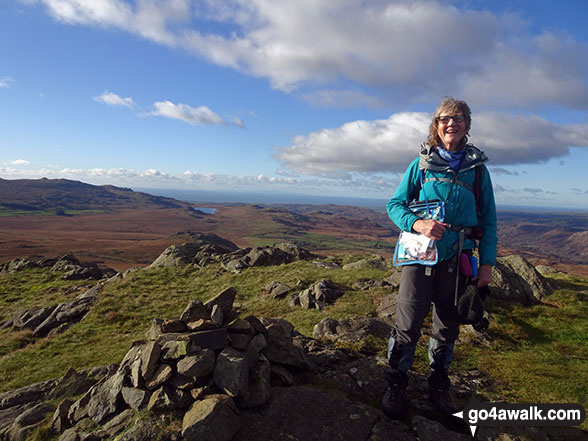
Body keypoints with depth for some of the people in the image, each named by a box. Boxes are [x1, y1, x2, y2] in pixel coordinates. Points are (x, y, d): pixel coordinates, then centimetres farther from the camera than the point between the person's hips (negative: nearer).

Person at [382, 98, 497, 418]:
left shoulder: (477, 168, 8)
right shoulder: (421, 165, 4)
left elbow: (488, 219, 9)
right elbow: (395, 204, 2)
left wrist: (487, 262, 2)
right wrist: (417, 223, -18)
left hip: (457, 259, 3)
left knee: (447, 327, 13)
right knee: (408, 325, -3)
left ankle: (438, 387, 32)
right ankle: (396, 386, 17)